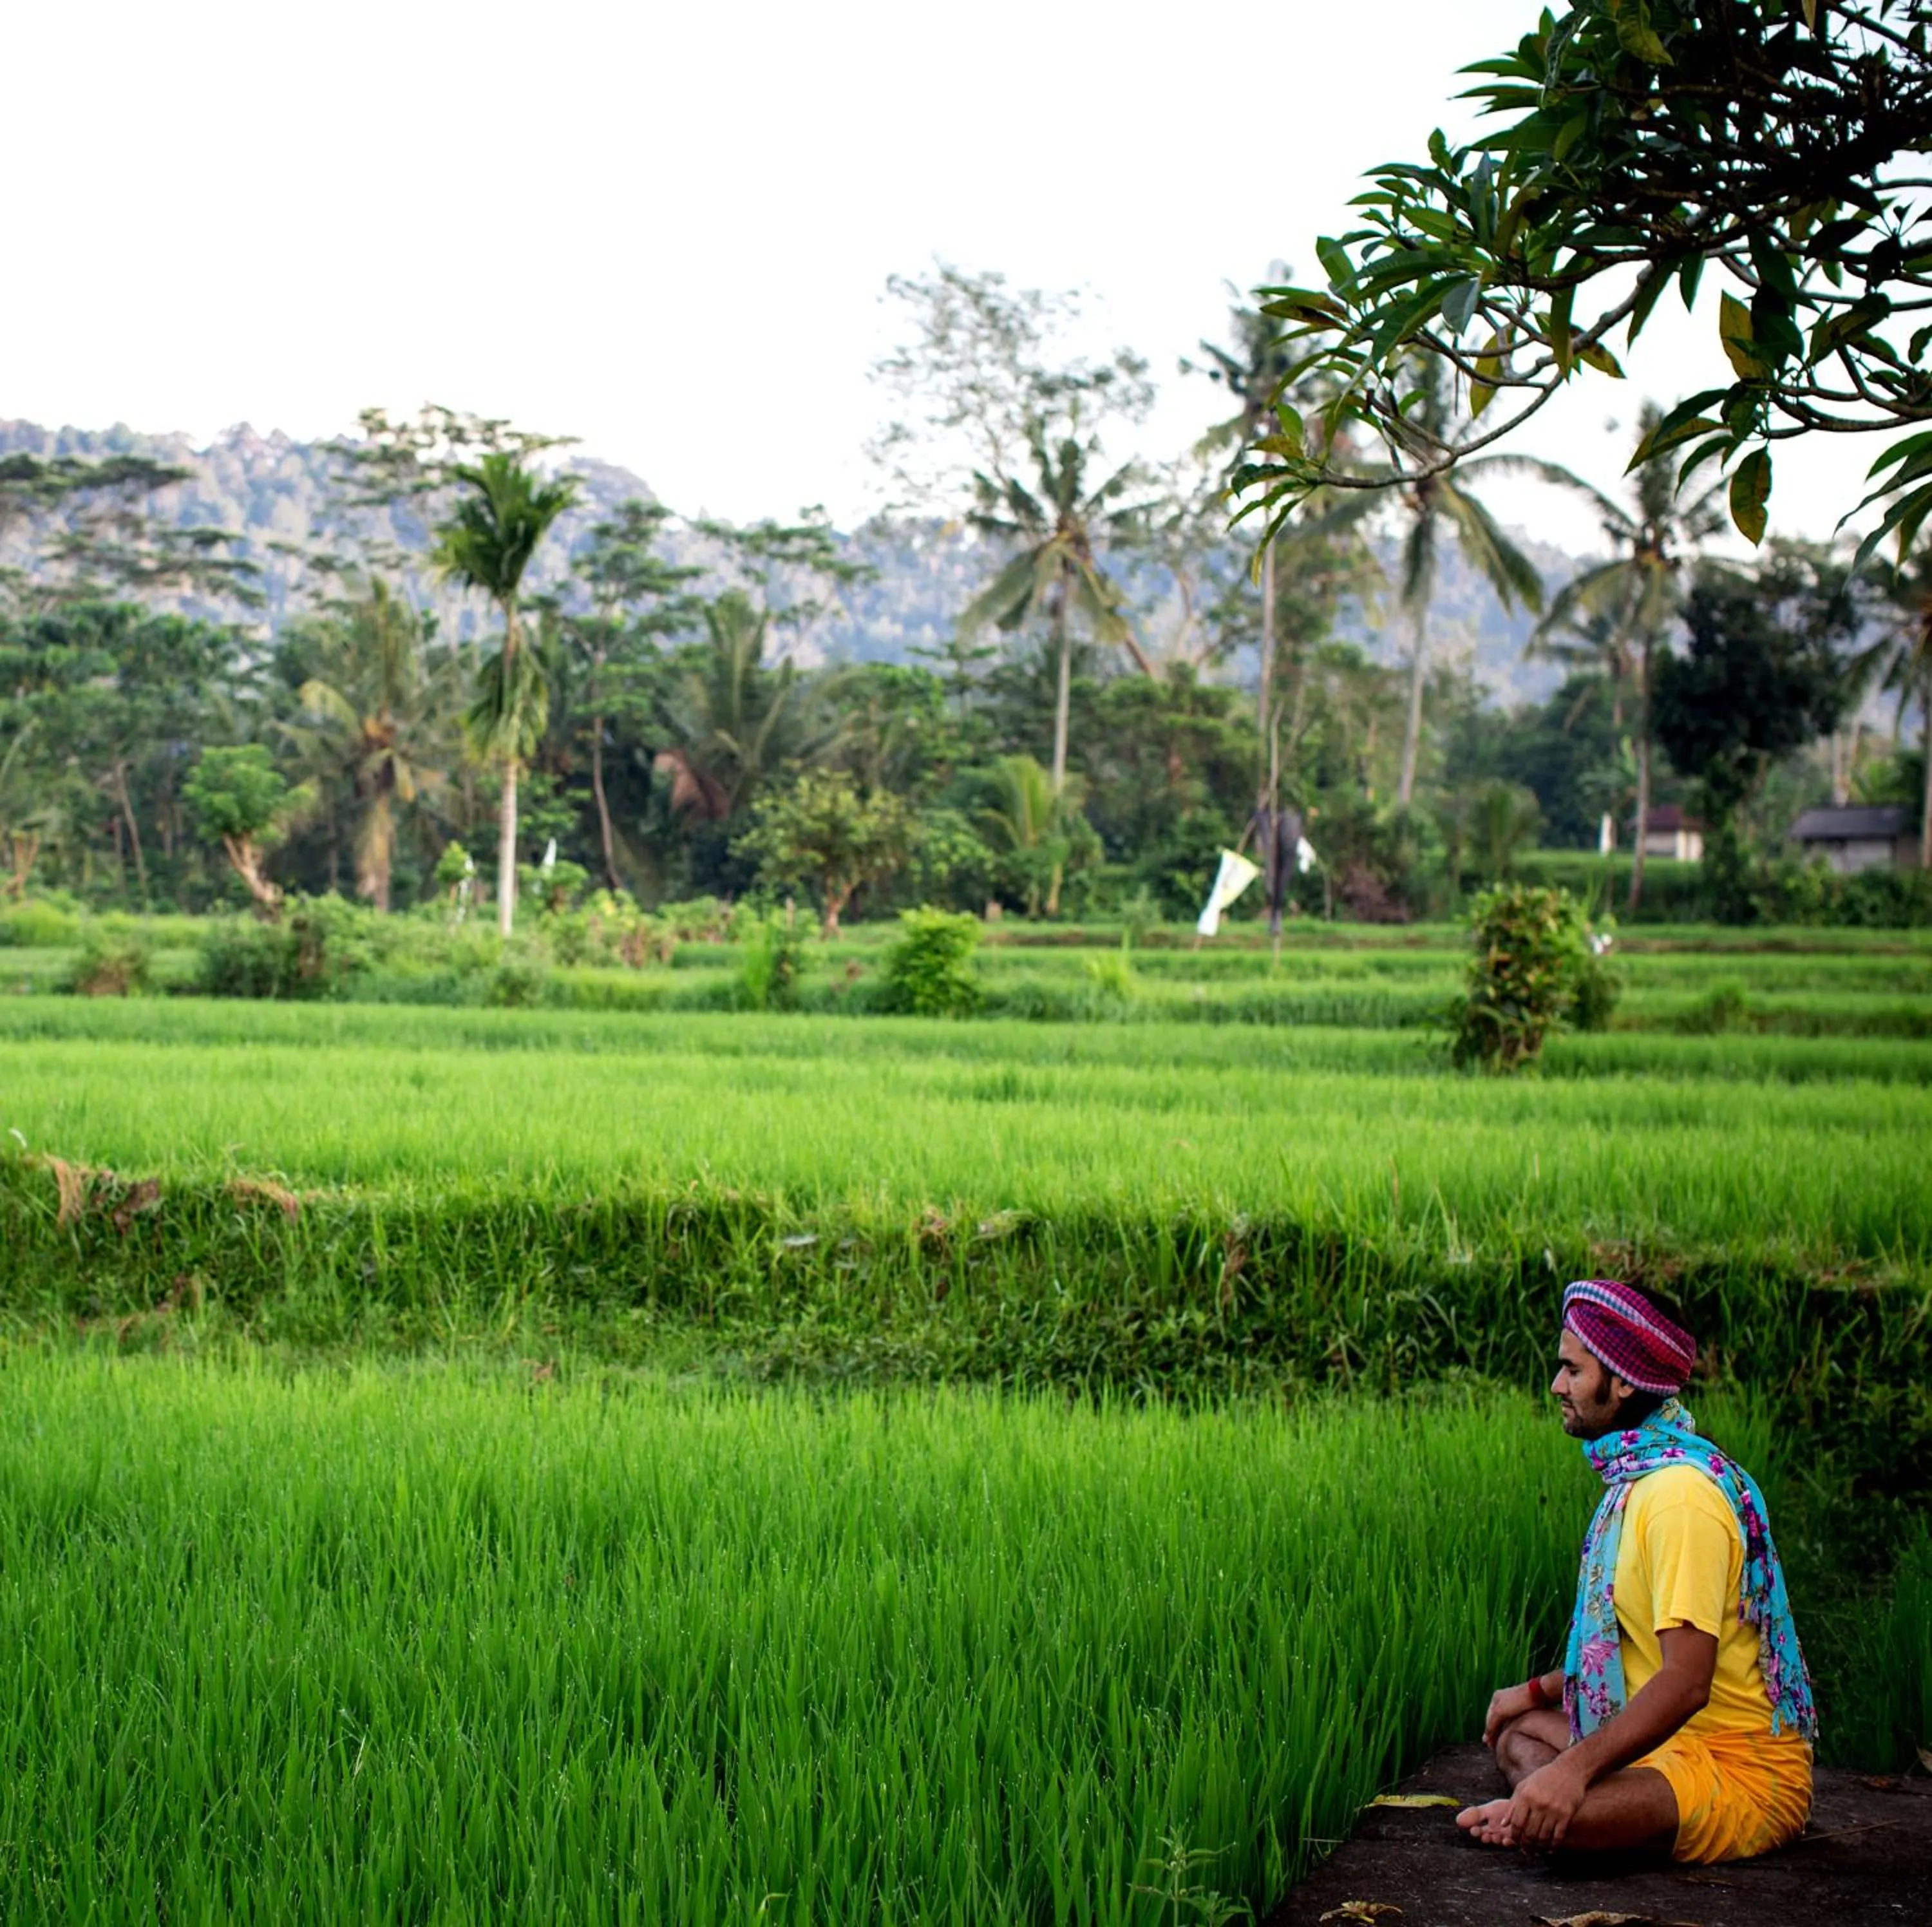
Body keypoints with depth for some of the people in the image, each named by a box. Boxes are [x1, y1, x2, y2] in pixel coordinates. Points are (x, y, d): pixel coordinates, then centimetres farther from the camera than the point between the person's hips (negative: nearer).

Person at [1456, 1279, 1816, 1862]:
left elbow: (1686, 1681, -27)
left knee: (1554, 1815, -34)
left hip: (1745, 1773, -11)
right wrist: (1539, 1691, 21)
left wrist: (1574, 1770, -32)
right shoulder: (1638, 1475, 13)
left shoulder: (1682, 1493, -21)